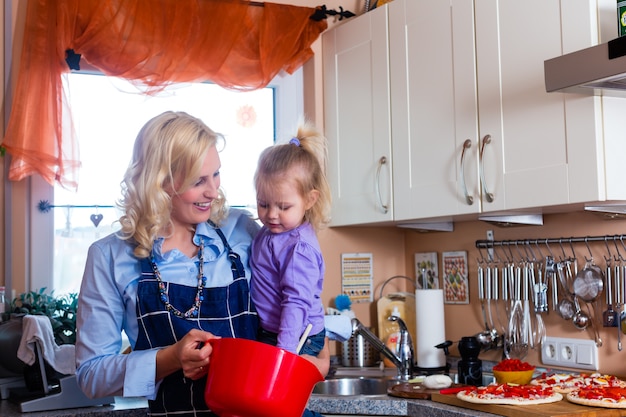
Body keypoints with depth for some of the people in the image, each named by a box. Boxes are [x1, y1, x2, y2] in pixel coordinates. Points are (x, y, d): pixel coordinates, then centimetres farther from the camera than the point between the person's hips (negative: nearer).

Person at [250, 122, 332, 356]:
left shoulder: (299, 248, -21)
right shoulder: (271, 232, 7)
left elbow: (297, 302, -27)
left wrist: (285, 349, -32)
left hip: (296, 340, -9)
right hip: (267, 333, 9)